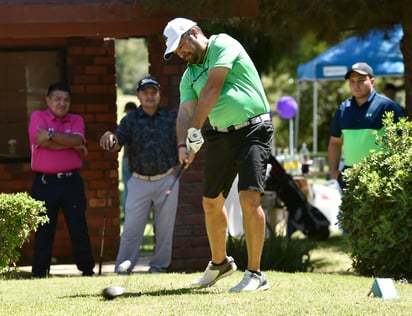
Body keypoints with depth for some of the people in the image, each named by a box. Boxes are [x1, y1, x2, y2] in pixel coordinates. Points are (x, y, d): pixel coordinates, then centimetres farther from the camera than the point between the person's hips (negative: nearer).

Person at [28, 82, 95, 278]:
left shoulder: (76, 120, 11)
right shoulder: (38, 117, 3)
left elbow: (77, 140, -10)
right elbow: (43, 142, -14)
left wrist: (51, 135, -15)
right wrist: (72, 144, -6)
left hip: (71, 181, 2)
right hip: (45, 182, -2)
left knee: (79, 228, 5)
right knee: (43, 230, 1)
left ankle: (87, 269, 13)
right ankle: (39, 273, 7)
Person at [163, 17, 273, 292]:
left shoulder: (223, 45, -7)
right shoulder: (189, 76, 14)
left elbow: (212, 89, -15)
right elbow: (185, 112, 2)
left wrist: (195, 131, -15)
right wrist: (183, 145, -18)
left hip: (253, 130, -8)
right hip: (220, 136, 8)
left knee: (249, 198, -17)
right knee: (212, 202, 12)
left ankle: (255, 274, -12)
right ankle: (220, 262, 35)